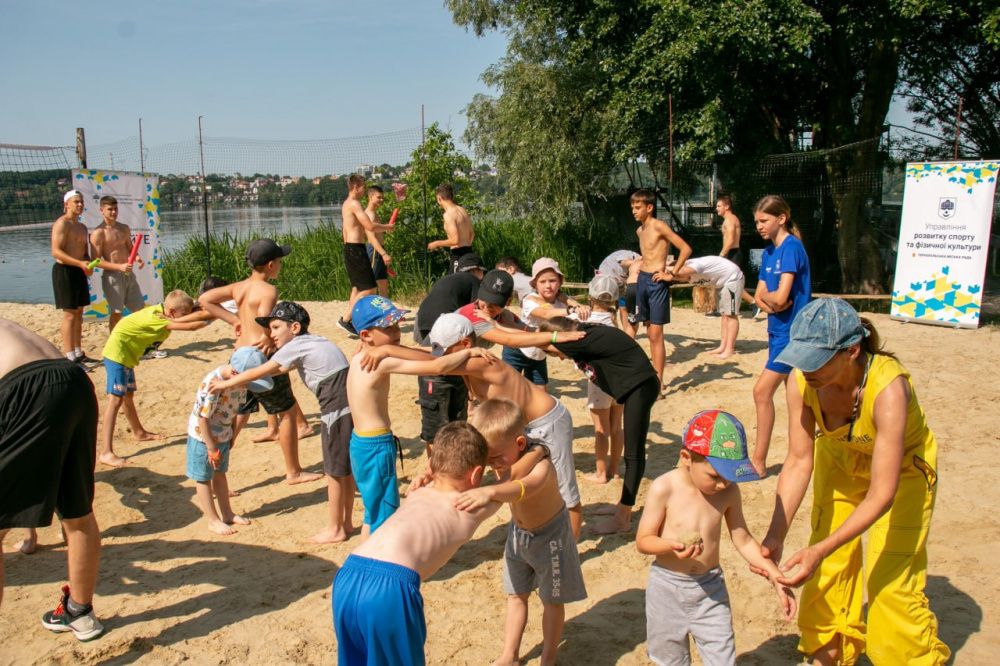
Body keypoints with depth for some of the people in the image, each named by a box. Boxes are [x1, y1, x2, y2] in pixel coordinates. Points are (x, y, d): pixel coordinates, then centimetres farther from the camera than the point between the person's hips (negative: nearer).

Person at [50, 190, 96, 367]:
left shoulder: (82, 227, 17)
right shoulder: (62, 223, -11)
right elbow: (56, 252, -19)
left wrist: (89, 265, 2)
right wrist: (80, 263, -28)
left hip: (79, 272, 9)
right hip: (64, 271, -9)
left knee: (79, 314, 12)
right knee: (69, 314, -10)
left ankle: (78, 354, 19)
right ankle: (70, 358, -9)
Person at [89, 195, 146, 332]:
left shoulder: (124, 228, 10)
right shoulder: (98, 233, -10)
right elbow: (97, 260, -15)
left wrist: (137, 258, -3)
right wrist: (119, 267, -26)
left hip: (128, 274, 7)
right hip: (112, 276, -6)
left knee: (140, 308, 10)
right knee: (116, 313, -1)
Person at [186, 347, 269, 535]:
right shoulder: (212, 384, -33)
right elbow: (202, 418, -27)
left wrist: (231, 436, 9)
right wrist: (212, 449, -20)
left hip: (223, 437, 8)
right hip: (202, 438, -8)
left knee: (220, 474, 21)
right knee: (203, 479, 9)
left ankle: (227, 513, 33)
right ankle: (213, 520, 17)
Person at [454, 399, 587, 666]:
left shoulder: (539, 465, -40)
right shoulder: (498, 454, -21)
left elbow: (523, 488, -61)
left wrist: (490, 492, -81)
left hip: (549, 534, -6)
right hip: (517, 531, 6)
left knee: (552, 600, 11)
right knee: (515, 594, 18)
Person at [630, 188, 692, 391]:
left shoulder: (659, 226, -11)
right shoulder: (639, 230, 13)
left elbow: (686, 249, -16)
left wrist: (671, 274, -15)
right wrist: (643, 265, 14)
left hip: (657, 282, -8)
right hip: (643, 280, 8)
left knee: (656, 335, -8)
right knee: (650, 333, 12)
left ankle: (658, 384, -5)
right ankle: (655, 377, 20)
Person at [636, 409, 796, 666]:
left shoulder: (729, 492, -8)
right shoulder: (664, 489, -19)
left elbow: (743, 540, 2)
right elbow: (643, 540, -13)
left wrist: (776, 577, -5)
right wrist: (672, 545, -33)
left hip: (710, 587, 3)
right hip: (668, 587, -2)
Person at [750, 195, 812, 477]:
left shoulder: (791, 247, -15)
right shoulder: (768, 253, 12)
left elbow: (781, 297, -23)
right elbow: (759, 296, 10)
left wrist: (767, 297, -2)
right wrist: (771, 304, -11)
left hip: (792, 332, -9)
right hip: (778, 330, 9)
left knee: (762, 391, -9)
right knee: (794, 395, 14)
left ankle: (758, 461, -1)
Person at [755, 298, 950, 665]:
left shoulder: (888, 387, -40)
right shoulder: (802, 381, -28)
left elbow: (882, 494, -38)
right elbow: (798, 460, -21)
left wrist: (820, 550, -44)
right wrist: (775, 536, -29)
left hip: (902, 471, -4)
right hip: (840, 462, 4)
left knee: (890, 582, -4)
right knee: (827, 572, 10)